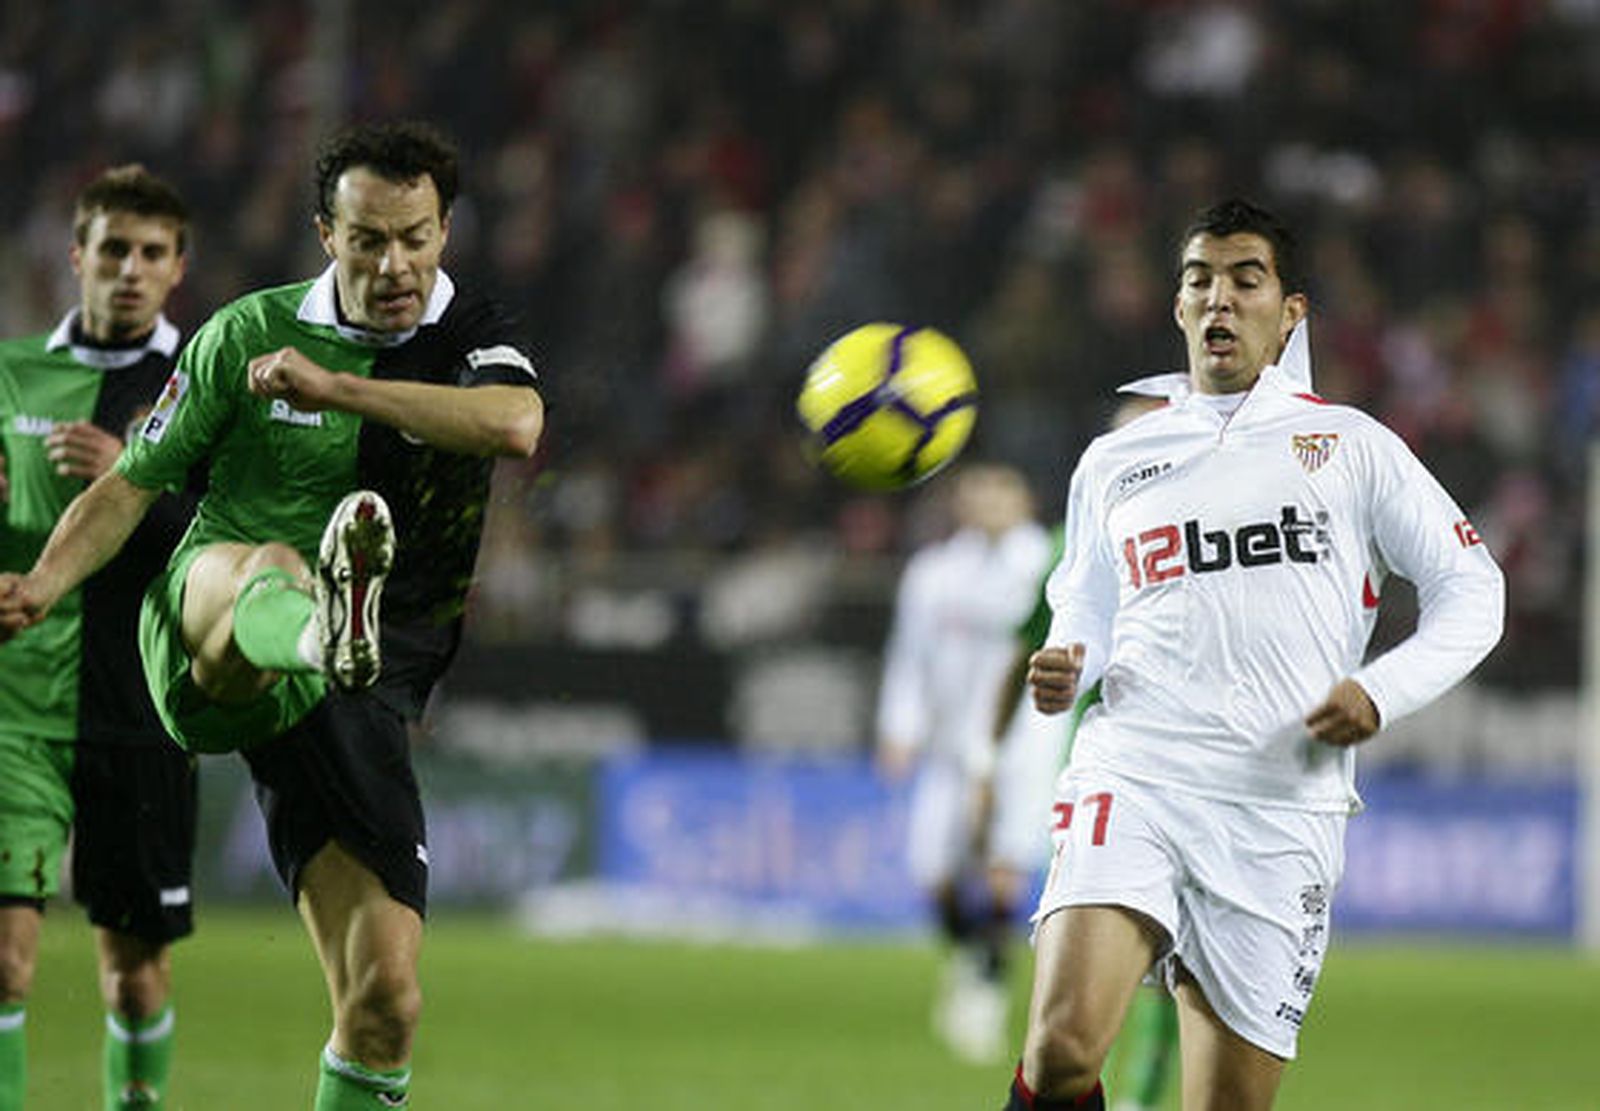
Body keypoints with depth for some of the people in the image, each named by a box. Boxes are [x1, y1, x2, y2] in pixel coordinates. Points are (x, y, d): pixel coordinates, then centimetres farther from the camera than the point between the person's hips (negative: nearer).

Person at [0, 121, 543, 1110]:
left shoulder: (470, 340, 4)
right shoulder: (248, 333, 5)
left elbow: (517, 424, -20)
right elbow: (134, 483, 10)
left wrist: (338, 387, -24)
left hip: (358, 694, 3)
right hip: (203, 648, -3)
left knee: (385, 998, -6)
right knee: (265, 567, -42)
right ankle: (306, 619, -78)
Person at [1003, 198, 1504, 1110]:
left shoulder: (1352, 446, 11)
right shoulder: (1113, 463, 17)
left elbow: (1472, 590, 11)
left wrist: (1382, 693, -6)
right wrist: (1063, 672, 5)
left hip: (1281, 809, -1)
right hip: (1131, 779, 1)